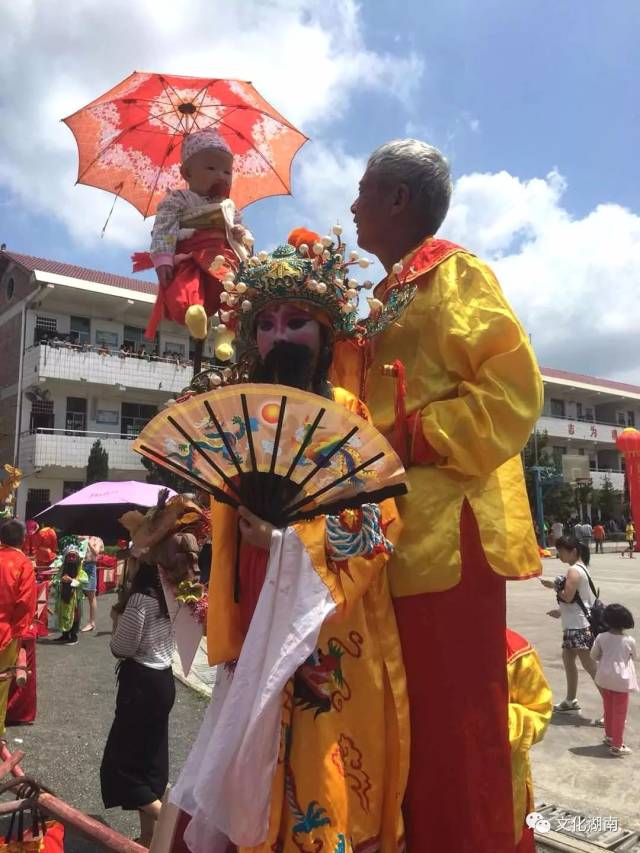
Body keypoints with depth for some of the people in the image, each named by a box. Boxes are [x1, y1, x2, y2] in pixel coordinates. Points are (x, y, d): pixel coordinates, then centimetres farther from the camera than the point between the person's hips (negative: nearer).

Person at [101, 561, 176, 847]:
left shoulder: (141, 598, -21)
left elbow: (121, 649, -16)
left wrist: (117, 618, -1)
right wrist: (126, 617, 10)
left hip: (141, 684, -8)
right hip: (163, 679, 8)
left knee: (121, 763, 5)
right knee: (150, 759, 17)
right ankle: (148, 837, 26)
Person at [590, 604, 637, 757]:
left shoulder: (601, 637, -8)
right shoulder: (629, 640, -14)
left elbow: (593, 655, 2)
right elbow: (635, 657, 4)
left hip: (604, 677, 4)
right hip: (621, 679, -3)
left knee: (608, 709, 20)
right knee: (619, 713, 6)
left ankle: (609, 737, 35)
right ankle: (617, 745, 11)